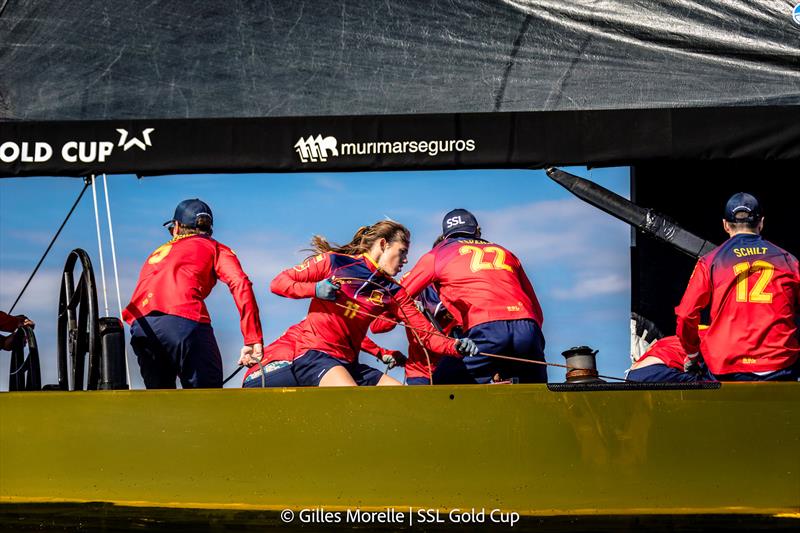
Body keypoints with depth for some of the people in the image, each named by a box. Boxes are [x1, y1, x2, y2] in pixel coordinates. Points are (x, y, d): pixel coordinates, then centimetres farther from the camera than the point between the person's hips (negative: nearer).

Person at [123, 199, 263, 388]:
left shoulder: (157, 253, 38)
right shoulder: (214, 248, 24)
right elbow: (240, 285, 6)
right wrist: (253, 340, 1)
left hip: (140, 324, 4)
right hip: (184, 320, -4)